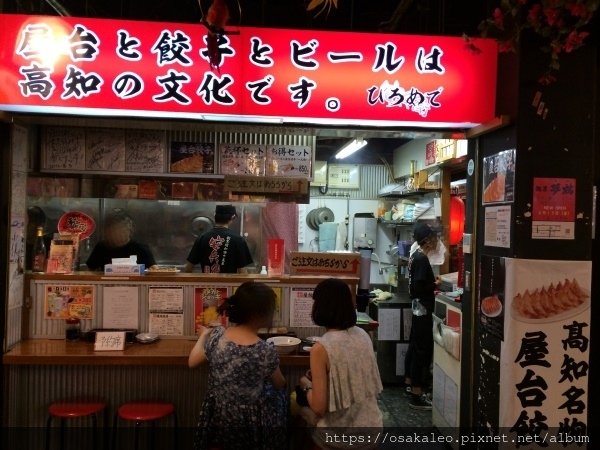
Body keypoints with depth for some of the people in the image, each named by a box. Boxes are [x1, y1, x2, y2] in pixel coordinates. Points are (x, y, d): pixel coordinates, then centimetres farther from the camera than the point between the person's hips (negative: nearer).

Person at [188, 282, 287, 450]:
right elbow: (280, 385, -7)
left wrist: (204, 335, 19)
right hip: (250, 424, -4)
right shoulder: (266, 351, -27)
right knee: (279, 394, 24)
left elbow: (192, 362, 2)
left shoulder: (216, 336, -17)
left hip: (217, 417, 4)